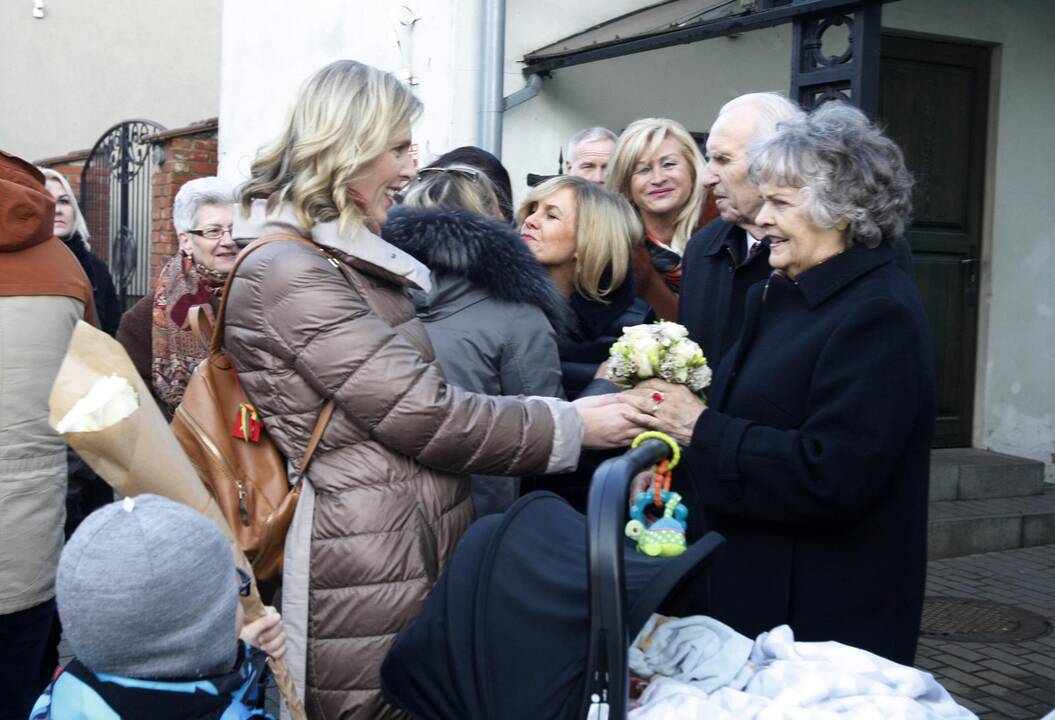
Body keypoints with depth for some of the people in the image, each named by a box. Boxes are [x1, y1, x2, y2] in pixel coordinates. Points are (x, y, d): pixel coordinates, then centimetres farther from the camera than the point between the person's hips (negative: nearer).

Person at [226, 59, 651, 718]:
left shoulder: (349, 262, 14)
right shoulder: (288, 272, -18)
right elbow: (425, 415, -20)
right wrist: (573, 426, -11)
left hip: (420, 550, 9)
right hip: (367, 574, -9)